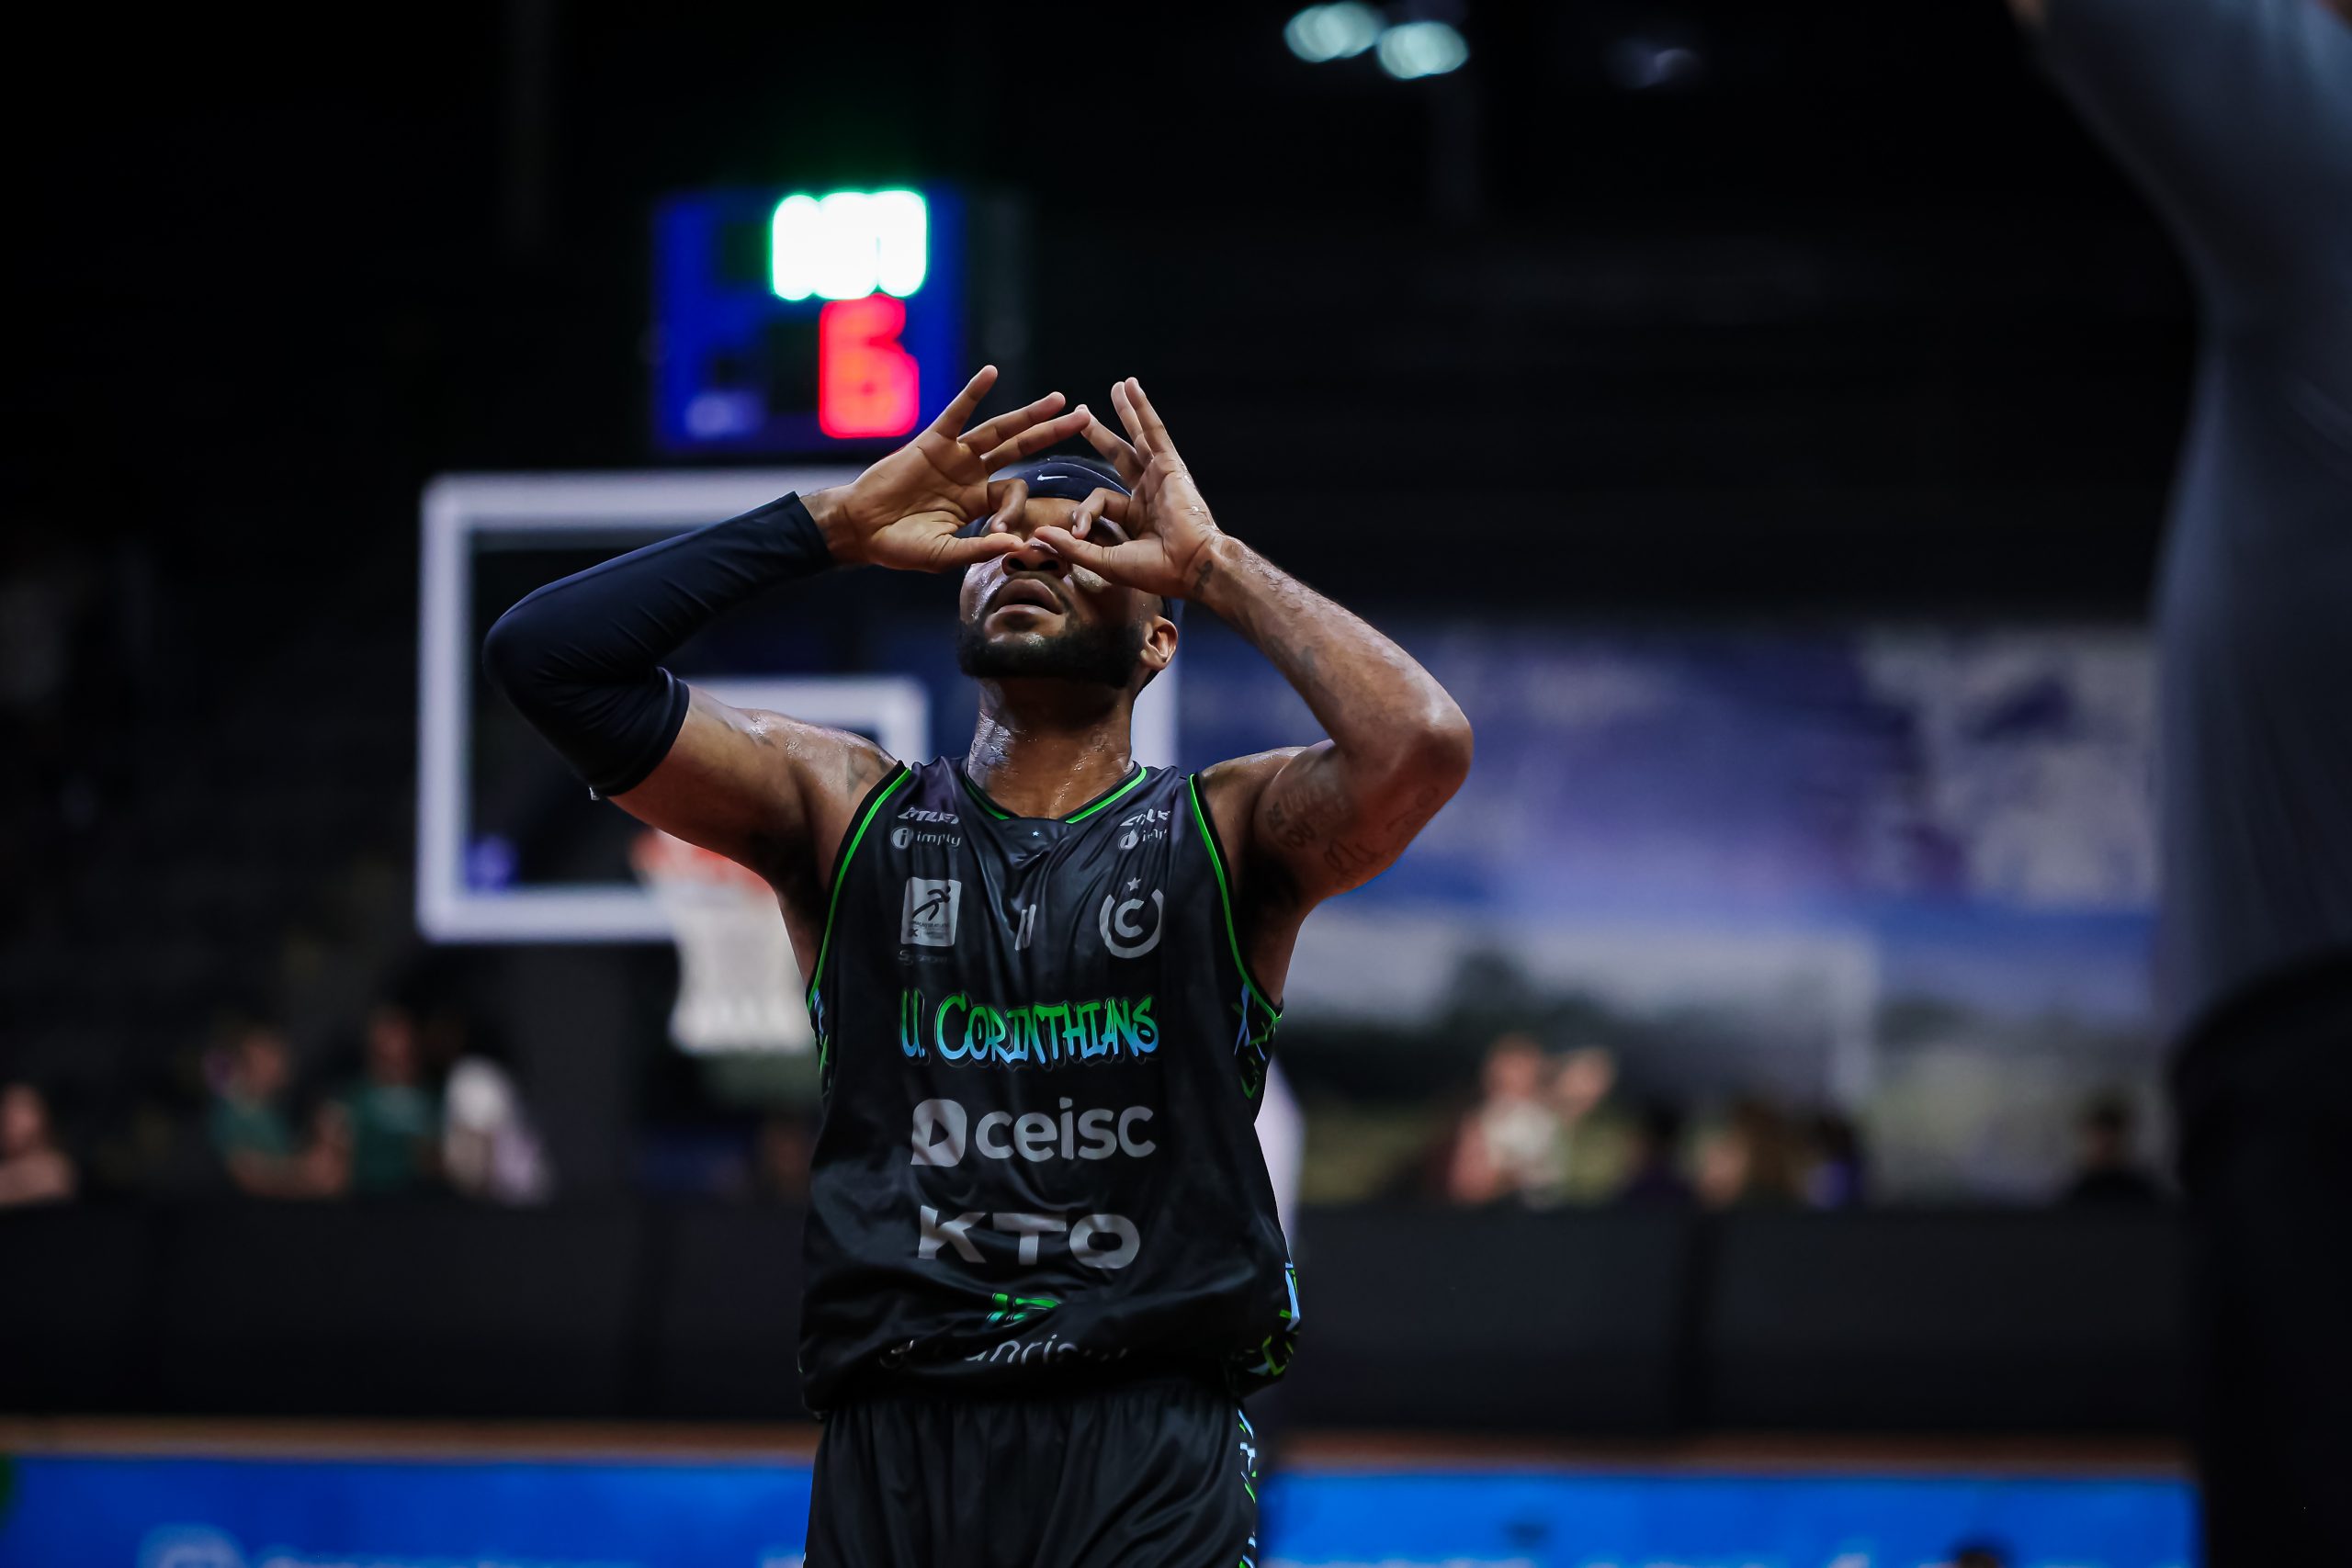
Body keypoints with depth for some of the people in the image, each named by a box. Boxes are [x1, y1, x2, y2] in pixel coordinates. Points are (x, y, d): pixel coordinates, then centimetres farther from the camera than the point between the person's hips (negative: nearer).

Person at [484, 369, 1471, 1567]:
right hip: (892, 1453, 2)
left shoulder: (1227, 835, 6)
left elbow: (1420, 745, -17)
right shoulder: (845, 812, 11)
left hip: (1148, 1457, -2)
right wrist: (836, 525, 0)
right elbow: (547, 657, 2)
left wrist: (1215, 560, -5)